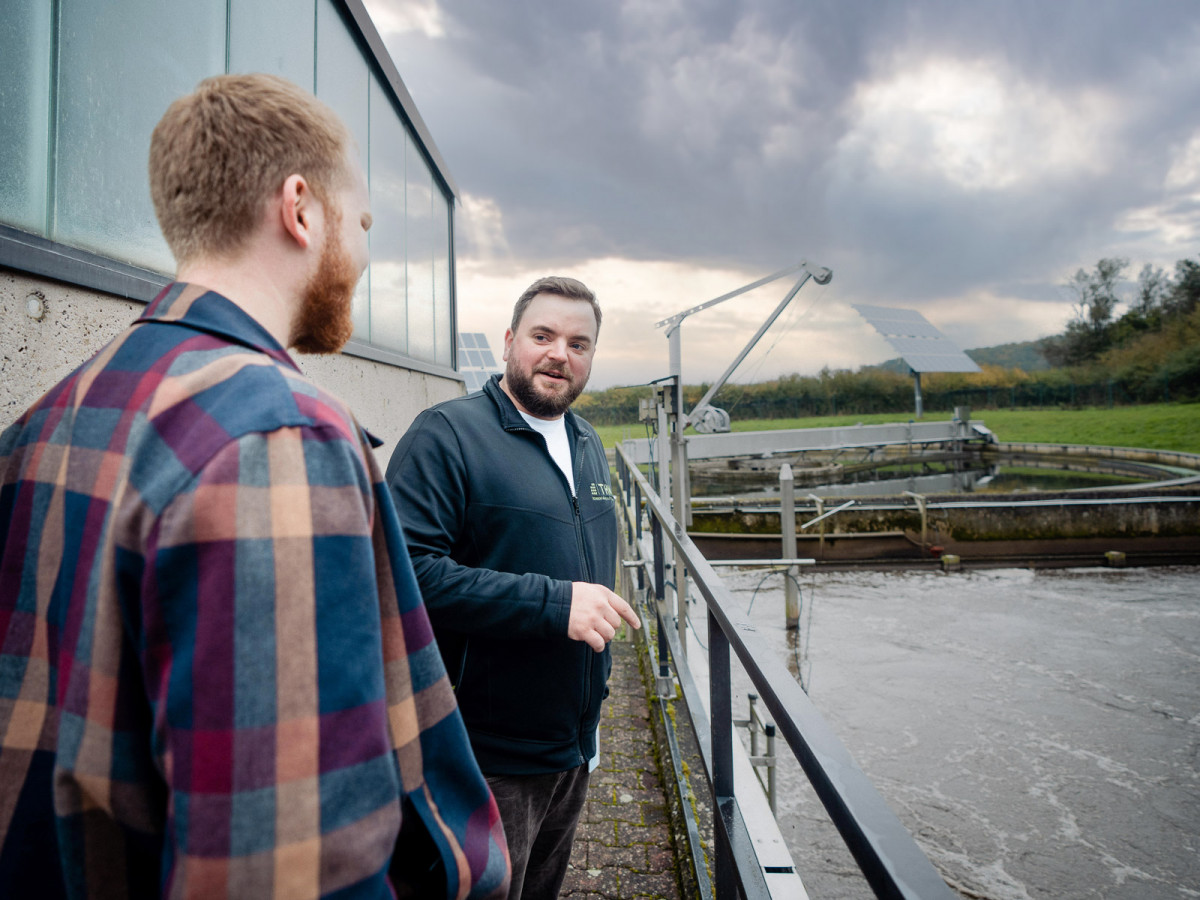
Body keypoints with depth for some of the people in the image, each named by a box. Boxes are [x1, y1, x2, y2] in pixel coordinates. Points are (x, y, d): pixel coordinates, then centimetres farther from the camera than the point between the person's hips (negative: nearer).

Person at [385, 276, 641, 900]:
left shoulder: (587, 444, 10)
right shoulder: (447, 434, -17)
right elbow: (409, 570, -28)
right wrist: (553, 602, -29)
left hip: (573, 746, 8)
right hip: (486, 757, -8)